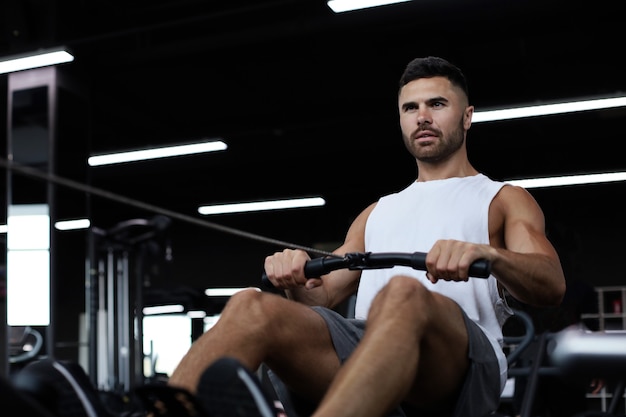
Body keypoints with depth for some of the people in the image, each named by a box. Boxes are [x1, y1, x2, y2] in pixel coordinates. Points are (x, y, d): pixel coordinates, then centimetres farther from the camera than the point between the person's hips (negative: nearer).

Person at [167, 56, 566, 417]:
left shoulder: (503, 200, 22)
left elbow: (552, 284, 2)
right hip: (368, 357, 4)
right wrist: (295, 277, 0)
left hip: (461, 365, -4)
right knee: (251, 307, -24)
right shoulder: (379, 212, 35)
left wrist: (487, 253, -22)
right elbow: (323, 294, 27)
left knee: (402, 294, -39)